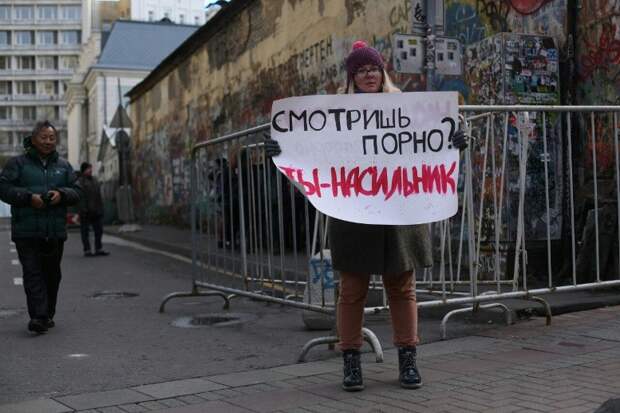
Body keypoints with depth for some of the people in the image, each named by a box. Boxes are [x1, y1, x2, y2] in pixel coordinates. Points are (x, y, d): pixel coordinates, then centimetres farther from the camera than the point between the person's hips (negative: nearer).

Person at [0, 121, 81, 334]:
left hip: (55, 231, 4)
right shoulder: (17, 163, 3)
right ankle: (38, 316, -15)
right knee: (33, 273, -10)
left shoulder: (63, 166, 14)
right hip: (26, 231, -4)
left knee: (52, 274, 10)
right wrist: (29, 197, -17)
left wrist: (61, 194, -12)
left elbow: (76, 191, 10)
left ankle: (48, 315, 22)